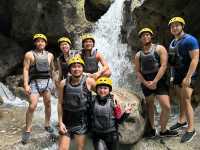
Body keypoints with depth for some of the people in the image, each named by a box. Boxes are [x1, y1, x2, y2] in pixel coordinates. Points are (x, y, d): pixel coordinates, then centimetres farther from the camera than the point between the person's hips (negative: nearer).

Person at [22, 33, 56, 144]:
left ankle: (47, 125, 23)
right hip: (34, 82, -3)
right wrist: (26, 85, -11)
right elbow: (25, 70, -2)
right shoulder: (29, 54, 2)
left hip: (47, 81, 4)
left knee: (48, 104, 7)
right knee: (32, 106, -12)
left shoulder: (50, 55, 12)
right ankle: (27, 130, -3)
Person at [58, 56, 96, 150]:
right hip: (66, 122, 2)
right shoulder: (63, 83, -5)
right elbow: (60, 103, 1)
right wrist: (60, 122, -1)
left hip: (81, 122, -1)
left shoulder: (89, 81, -12)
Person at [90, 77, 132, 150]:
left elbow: (118, 120, -4)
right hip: (97, 135, -1)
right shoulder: (93, 101, -6)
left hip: (111, 135, 1)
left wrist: (126, 113, -17)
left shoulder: (113, 101, -6)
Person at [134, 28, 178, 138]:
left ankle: (163, 130, 8)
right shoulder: (138, 55, 10)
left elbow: (163, 66, -10)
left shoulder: (159, 48, 0)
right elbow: (137, 71, 6)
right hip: (145, 82, 3)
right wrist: (146, 83, -10)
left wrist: (154, 82, -16)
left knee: (166, 107, -10)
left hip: (159, 80, -3)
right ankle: (152, 129, 23)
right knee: (149, 106, 10)